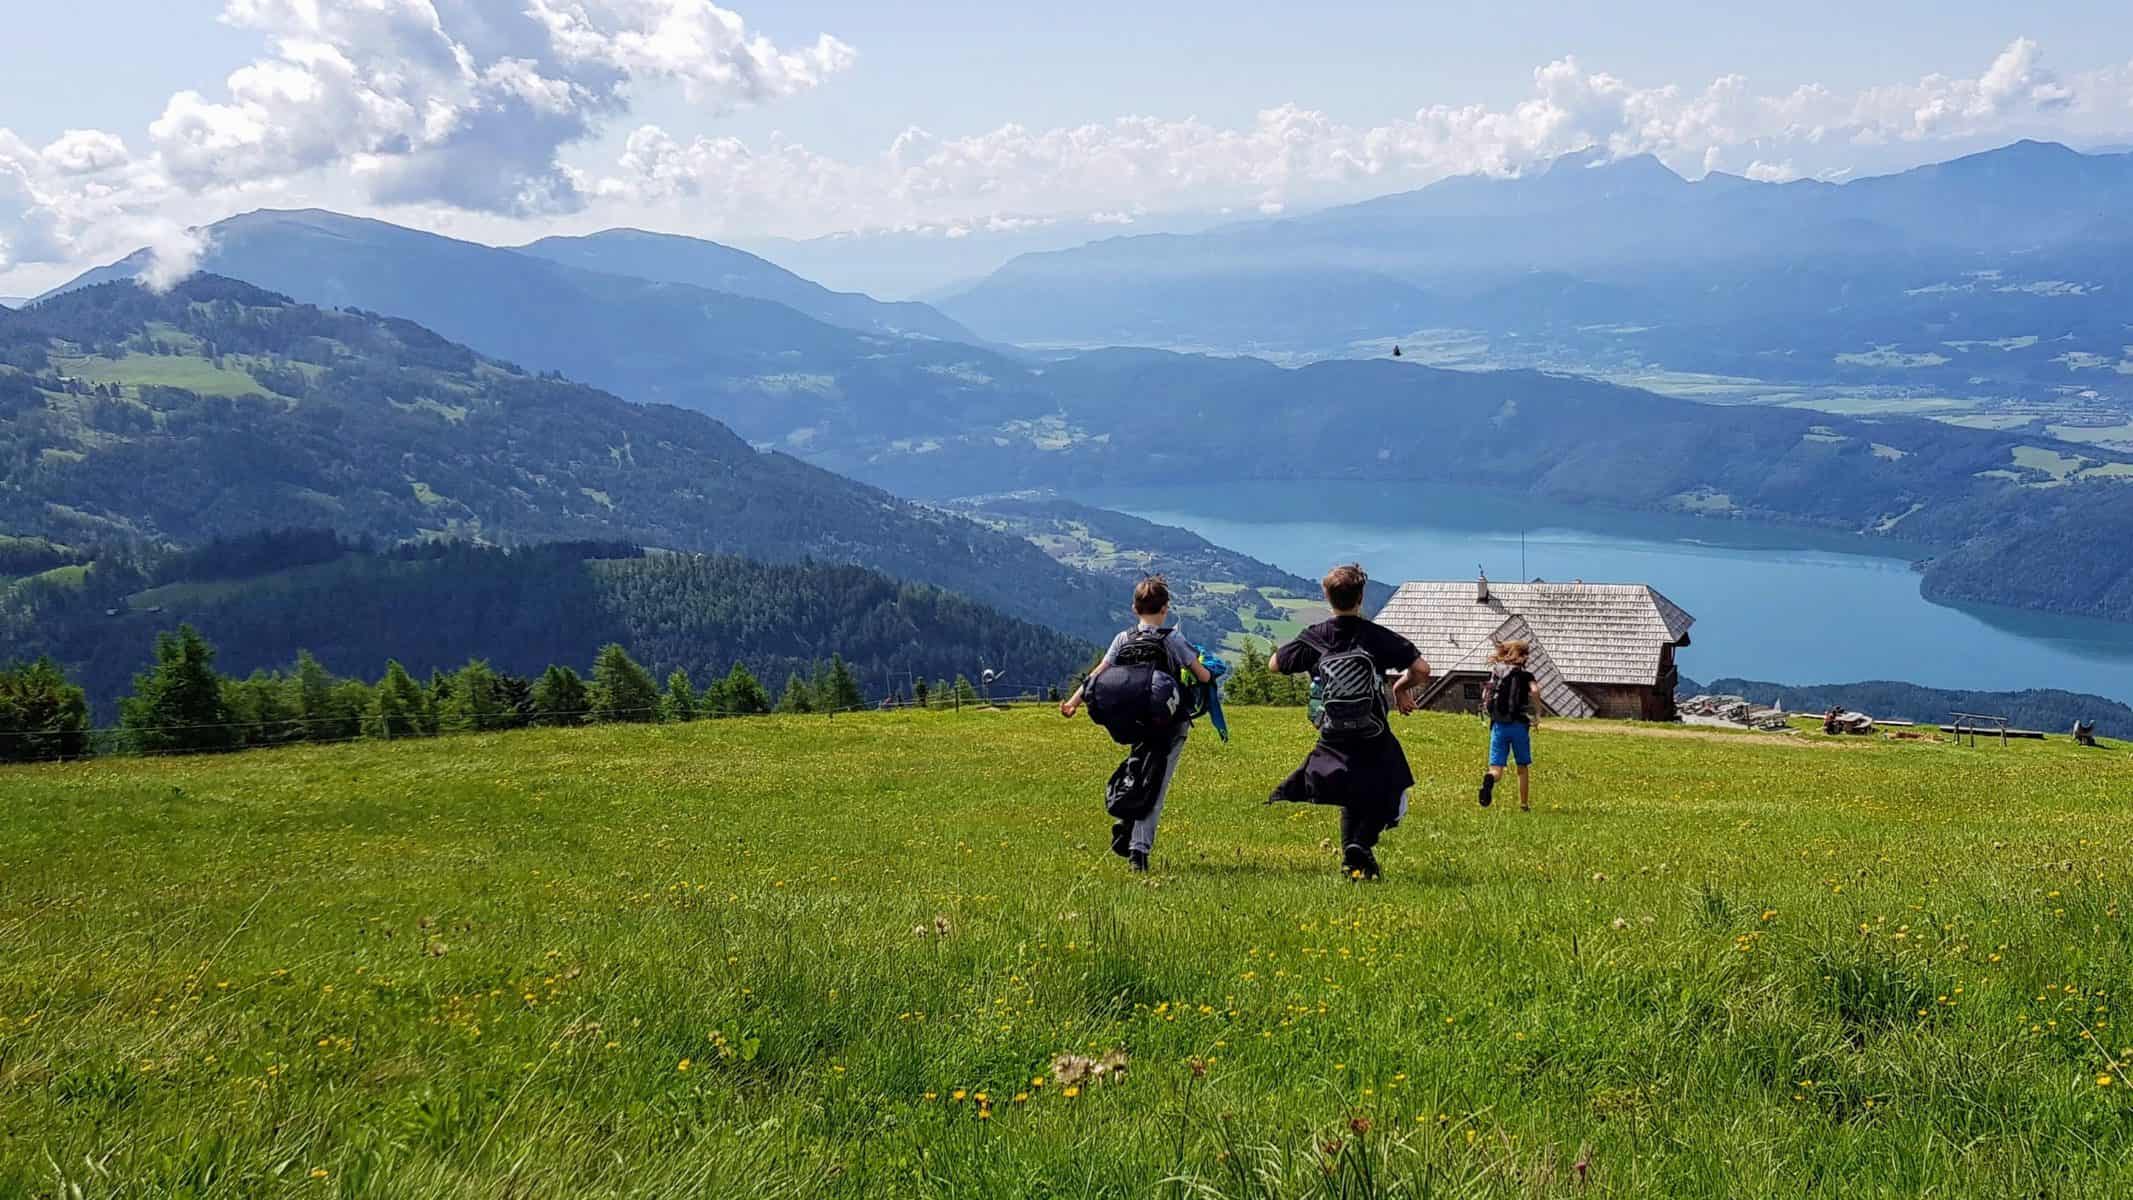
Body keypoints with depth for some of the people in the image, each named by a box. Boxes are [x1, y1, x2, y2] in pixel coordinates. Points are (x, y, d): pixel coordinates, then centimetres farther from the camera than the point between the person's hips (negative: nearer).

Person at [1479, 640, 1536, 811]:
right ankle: (1524, 805, 21)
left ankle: (1489, 779, -37)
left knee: (1496, 769, -2)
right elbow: (1534, 691, -20)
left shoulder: (1495, 673, 10)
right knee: (1522, 768, 17)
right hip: (1518, 725, -2)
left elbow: (1484, 697, 14)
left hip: (1498, 725, 2)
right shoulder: (1525, 675, -1)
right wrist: (1536, 714, -10)